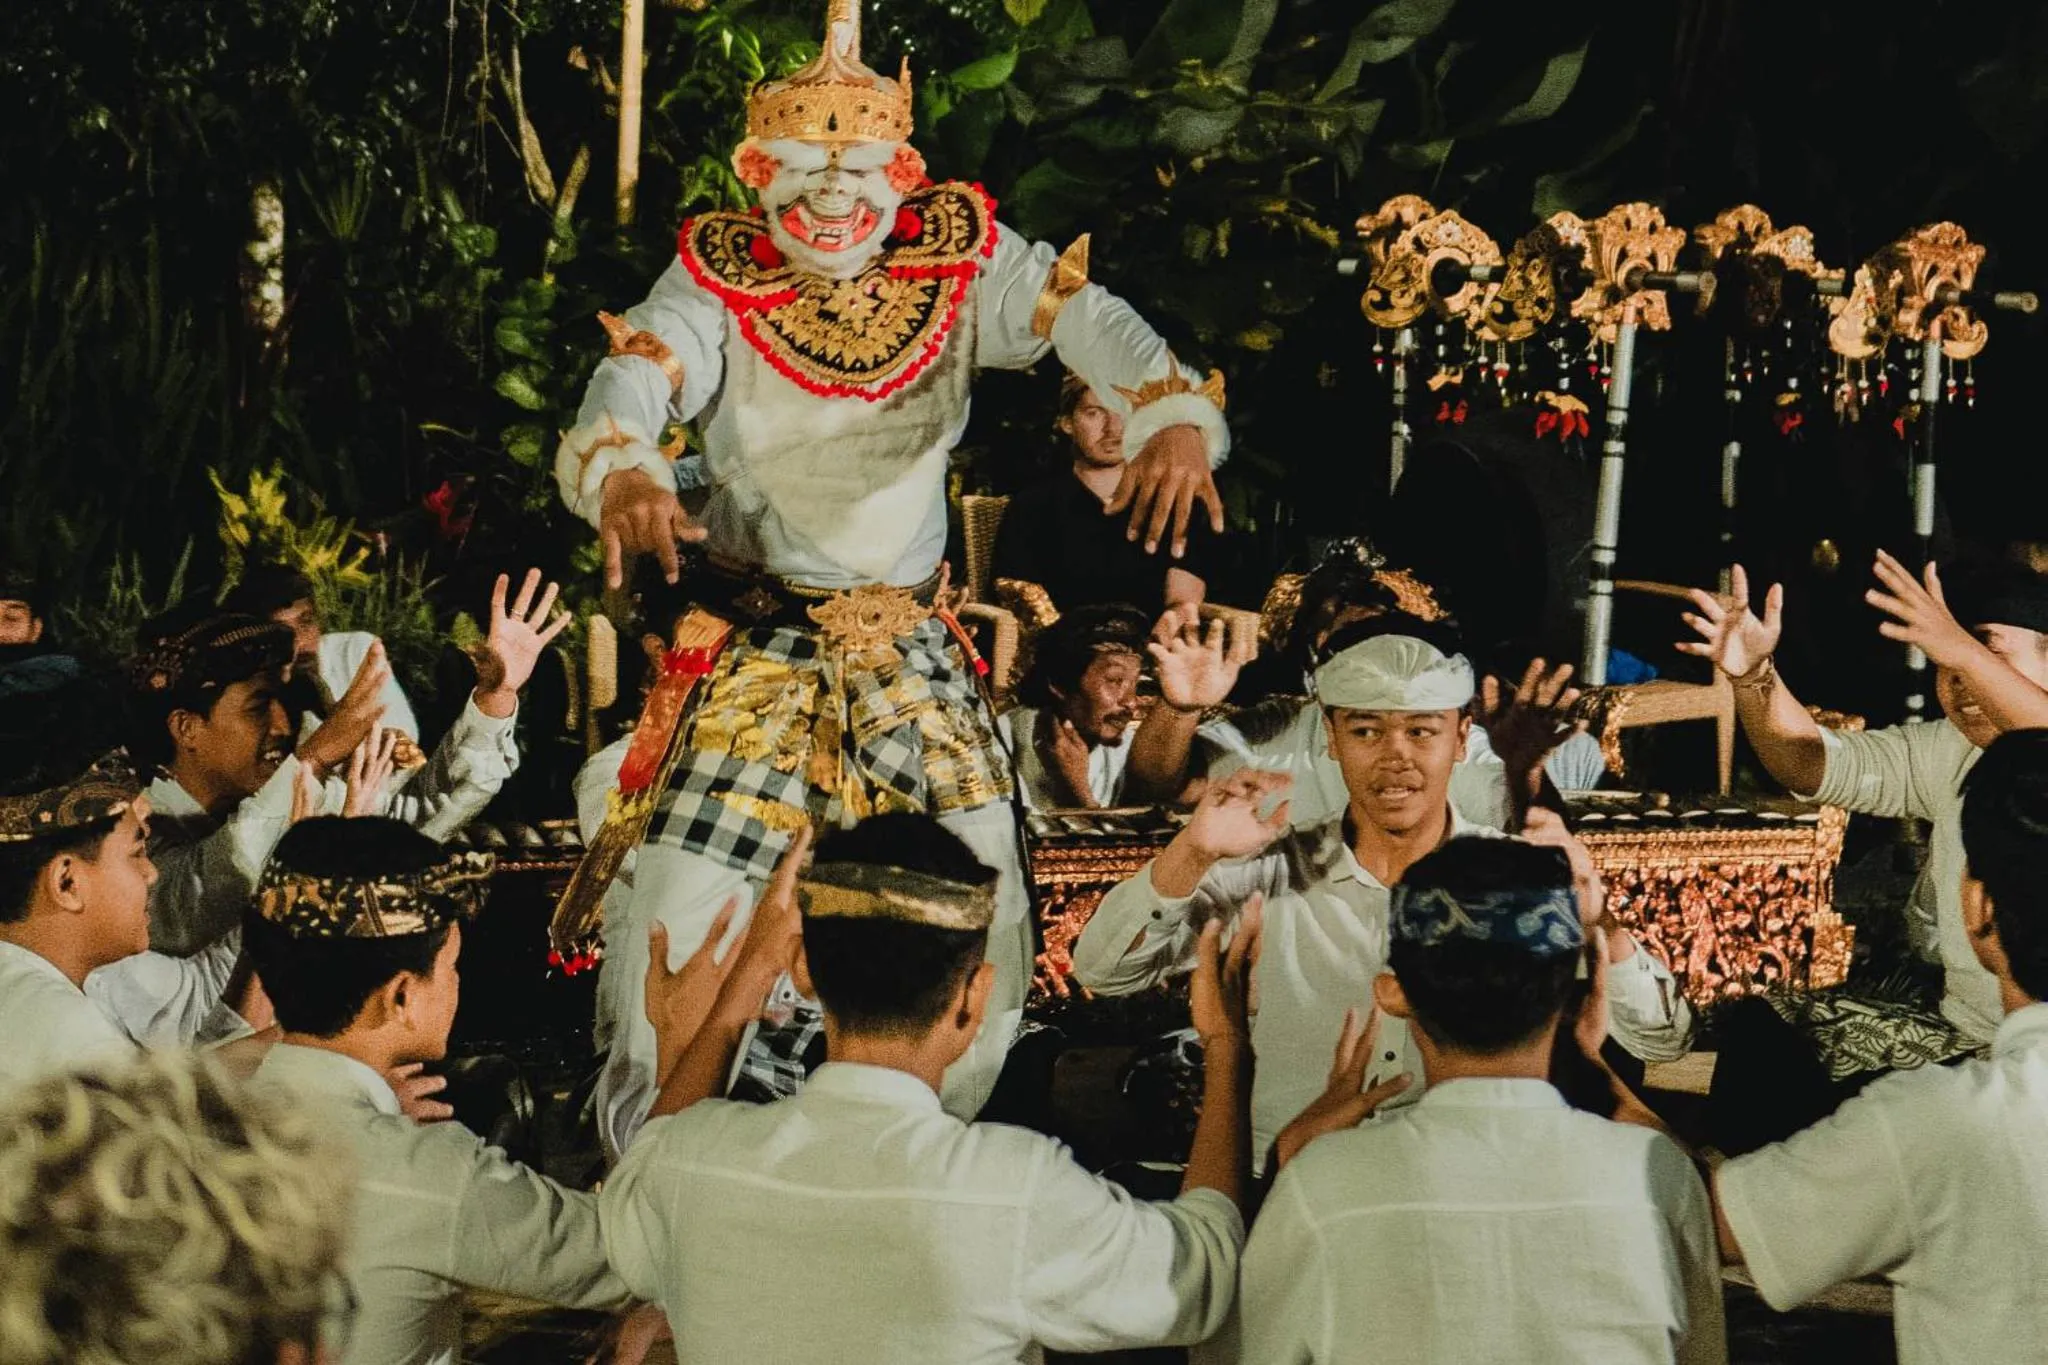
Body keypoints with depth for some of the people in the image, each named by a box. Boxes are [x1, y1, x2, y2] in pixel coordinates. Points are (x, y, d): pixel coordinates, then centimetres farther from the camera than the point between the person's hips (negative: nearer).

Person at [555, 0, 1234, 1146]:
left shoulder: (962, 265, -5)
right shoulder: (719, 282, -9)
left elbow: (1093, 322, -19)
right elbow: (635, 380, -26)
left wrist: (1175, 416, -41)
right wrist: (622, 471, -50)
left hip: (914, 649, 2)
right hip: (755, 642, -2)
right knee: (688, 919, -9)